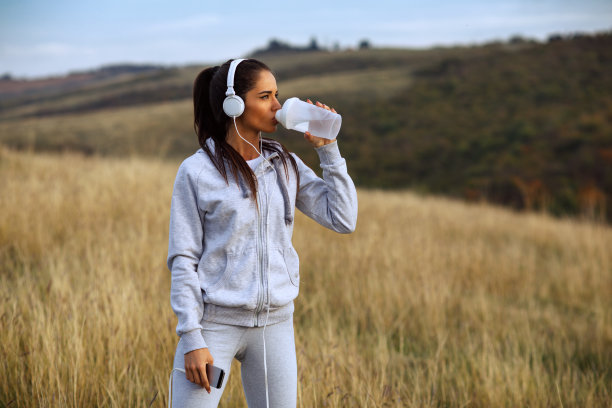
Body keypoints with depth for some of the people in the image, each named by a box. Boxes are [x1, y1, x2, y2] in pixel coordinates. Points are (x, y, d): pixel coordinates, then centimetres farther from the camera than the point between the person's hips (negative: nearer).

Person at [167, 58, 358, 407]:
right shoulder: (197, 172, -5)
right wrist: (191, 339, -11)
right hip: (215, 322, -4)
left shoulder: (286, 166, 7)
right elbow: (183, 260, -5)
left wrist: (327, 149, -1)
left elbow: (343, 220, 1)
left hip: (275, 324, 4)